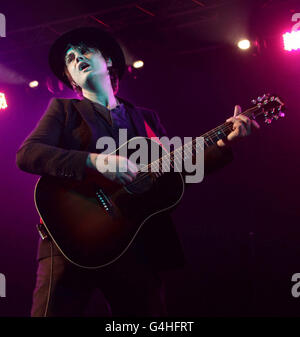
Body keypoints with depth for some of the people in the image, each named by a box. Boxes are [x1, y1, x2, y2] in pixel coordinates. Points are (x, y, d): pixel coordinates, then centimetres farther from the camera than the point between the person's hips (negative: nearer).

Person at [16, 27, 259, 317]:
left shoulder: (146, 118, 22)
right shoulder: (63, 109, 11)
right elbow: (26, 153, -6)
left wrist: (224, 143, 3)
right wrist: (94, 161, -20)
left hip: (138, 247, 3)